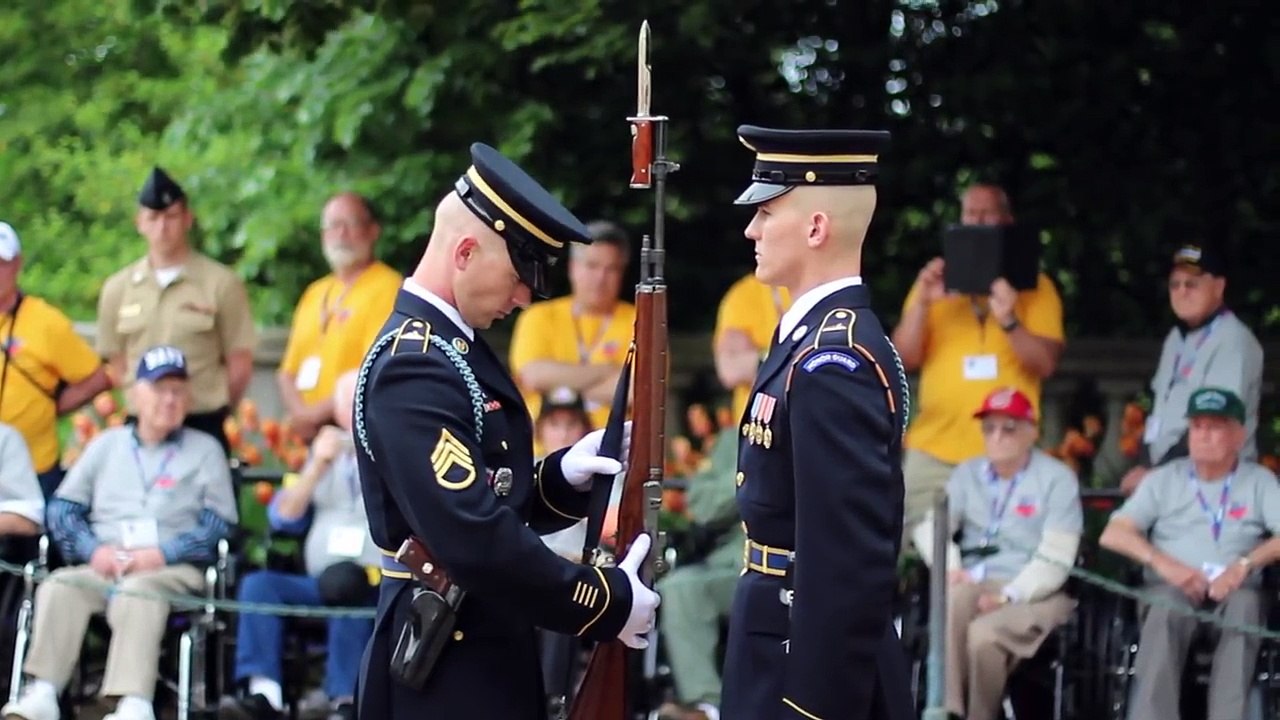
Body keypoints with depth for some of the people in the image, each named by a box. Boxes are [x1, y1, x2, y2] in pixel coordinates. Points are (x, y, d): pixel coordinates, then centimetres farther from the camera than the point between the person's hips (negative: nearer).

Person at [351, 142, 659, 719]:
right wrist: (607, 603, -20)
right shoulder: (415, 370, -20)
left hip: (483, 655, 10)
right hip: (448, 673, -10)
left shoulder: (453, 345, 12)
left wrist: (562, 477, -2)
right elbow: (474, 539, -28)